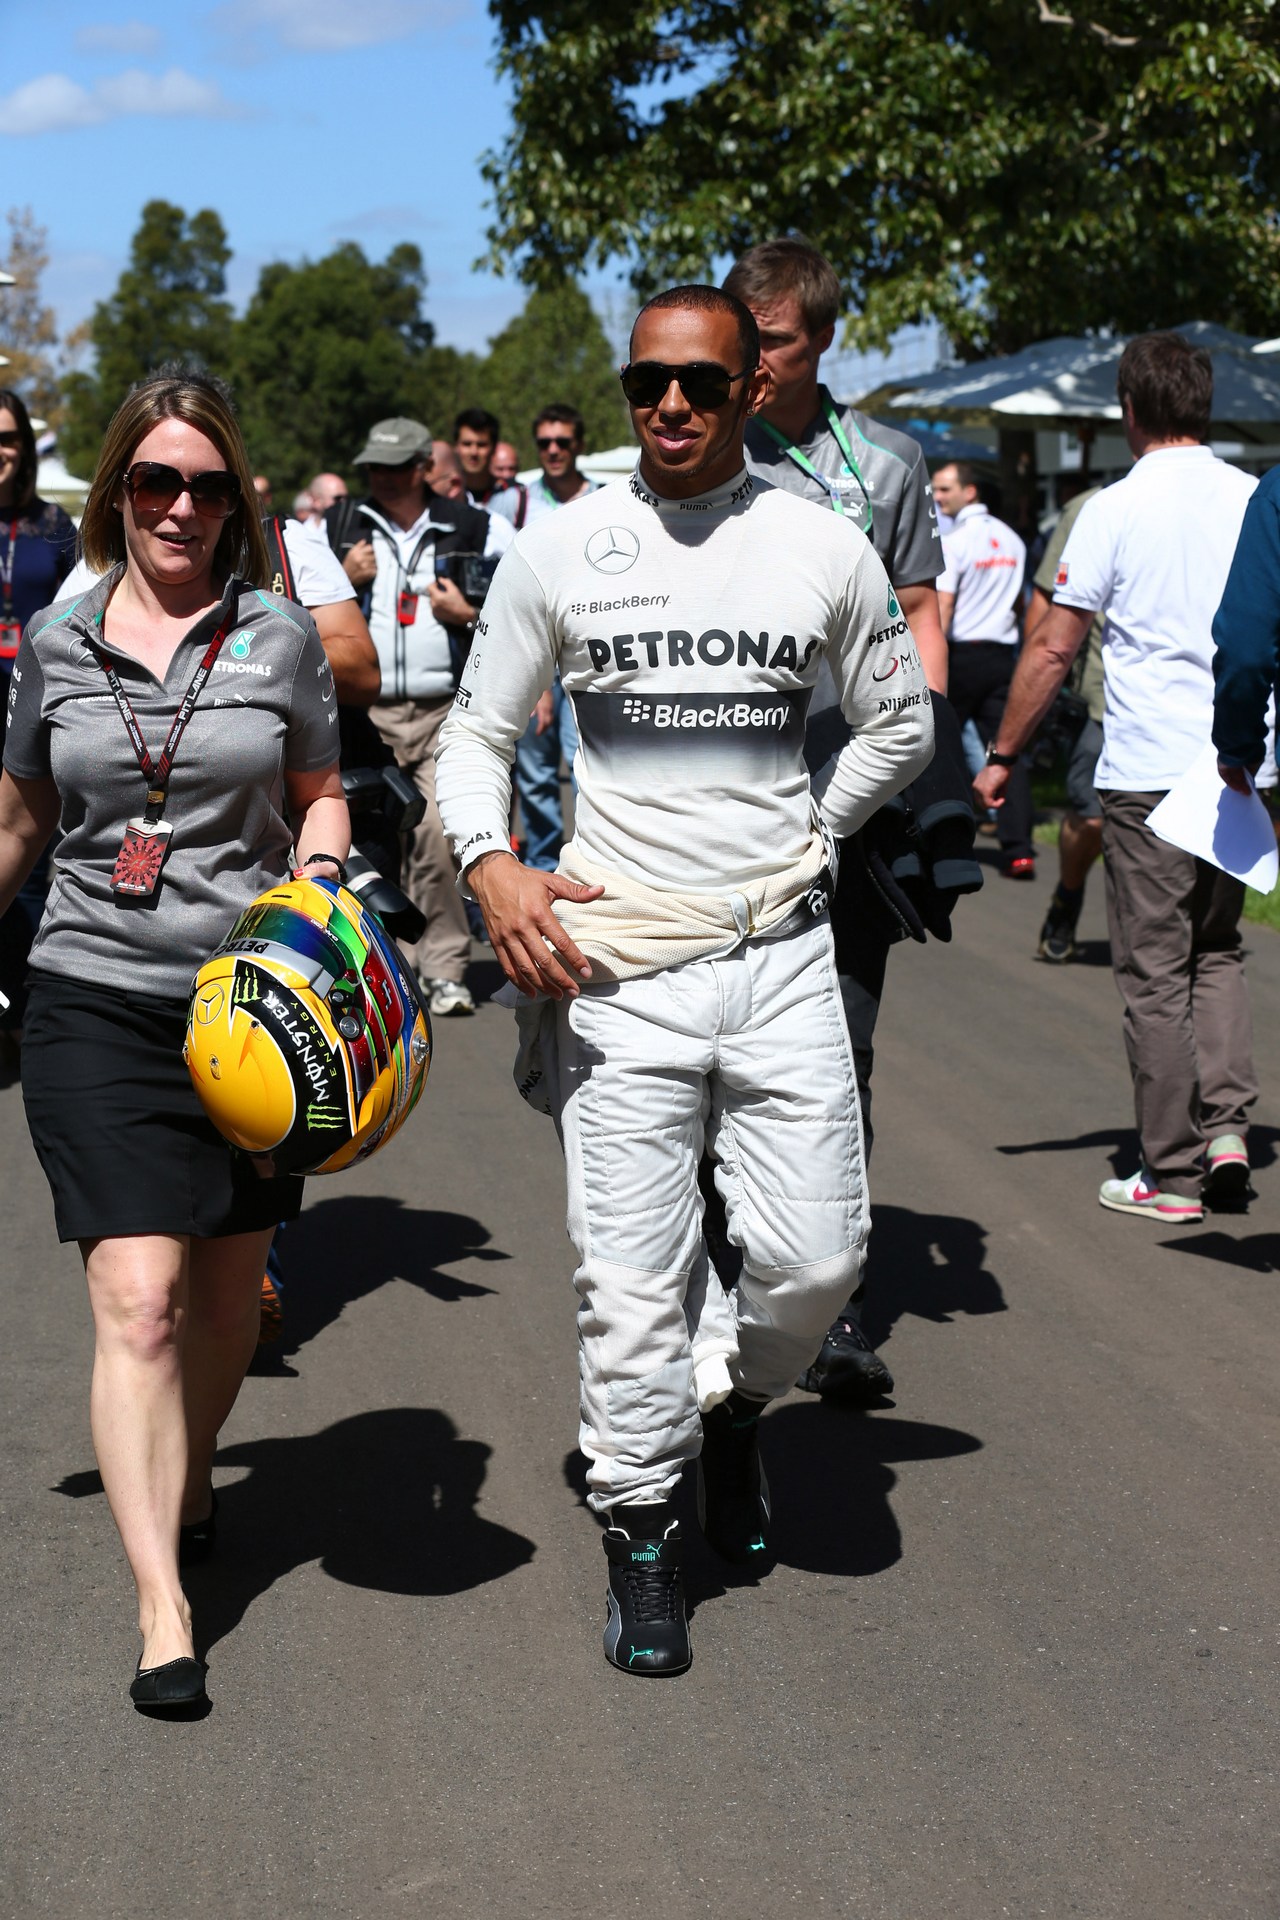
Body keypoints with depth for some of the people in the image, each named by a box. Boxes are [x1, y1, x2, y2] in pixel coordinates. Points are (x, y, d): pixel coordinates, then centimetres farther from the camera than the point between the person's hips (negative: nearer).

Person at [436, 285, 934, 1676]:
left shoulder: (824, 550, 3)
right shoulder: (560, 548, 1)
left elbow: (899, 728, 18)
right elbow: (478, 732, 8)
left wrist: (802, 837, 10)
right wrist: (492, 861, -10)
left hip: (781, 951, 1)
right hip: (620, 964, -1)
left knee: (817, 1254, 1)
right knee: (632, 1277, 0)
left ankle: (733, 1403, 33)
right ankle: (638, 1534, 18)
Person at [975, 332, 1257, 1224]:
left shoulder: (1117, 509, -7)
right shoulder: (1257, 501, 4)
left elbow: (1053, 649, -6)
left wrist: (1003, 757, 3)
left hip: (1149, 774, -4)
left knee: (1156, 975, 3)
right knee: (1218, 949, 20)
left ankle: (1173, 1175, 7)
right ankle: (1227, 1124, 6)